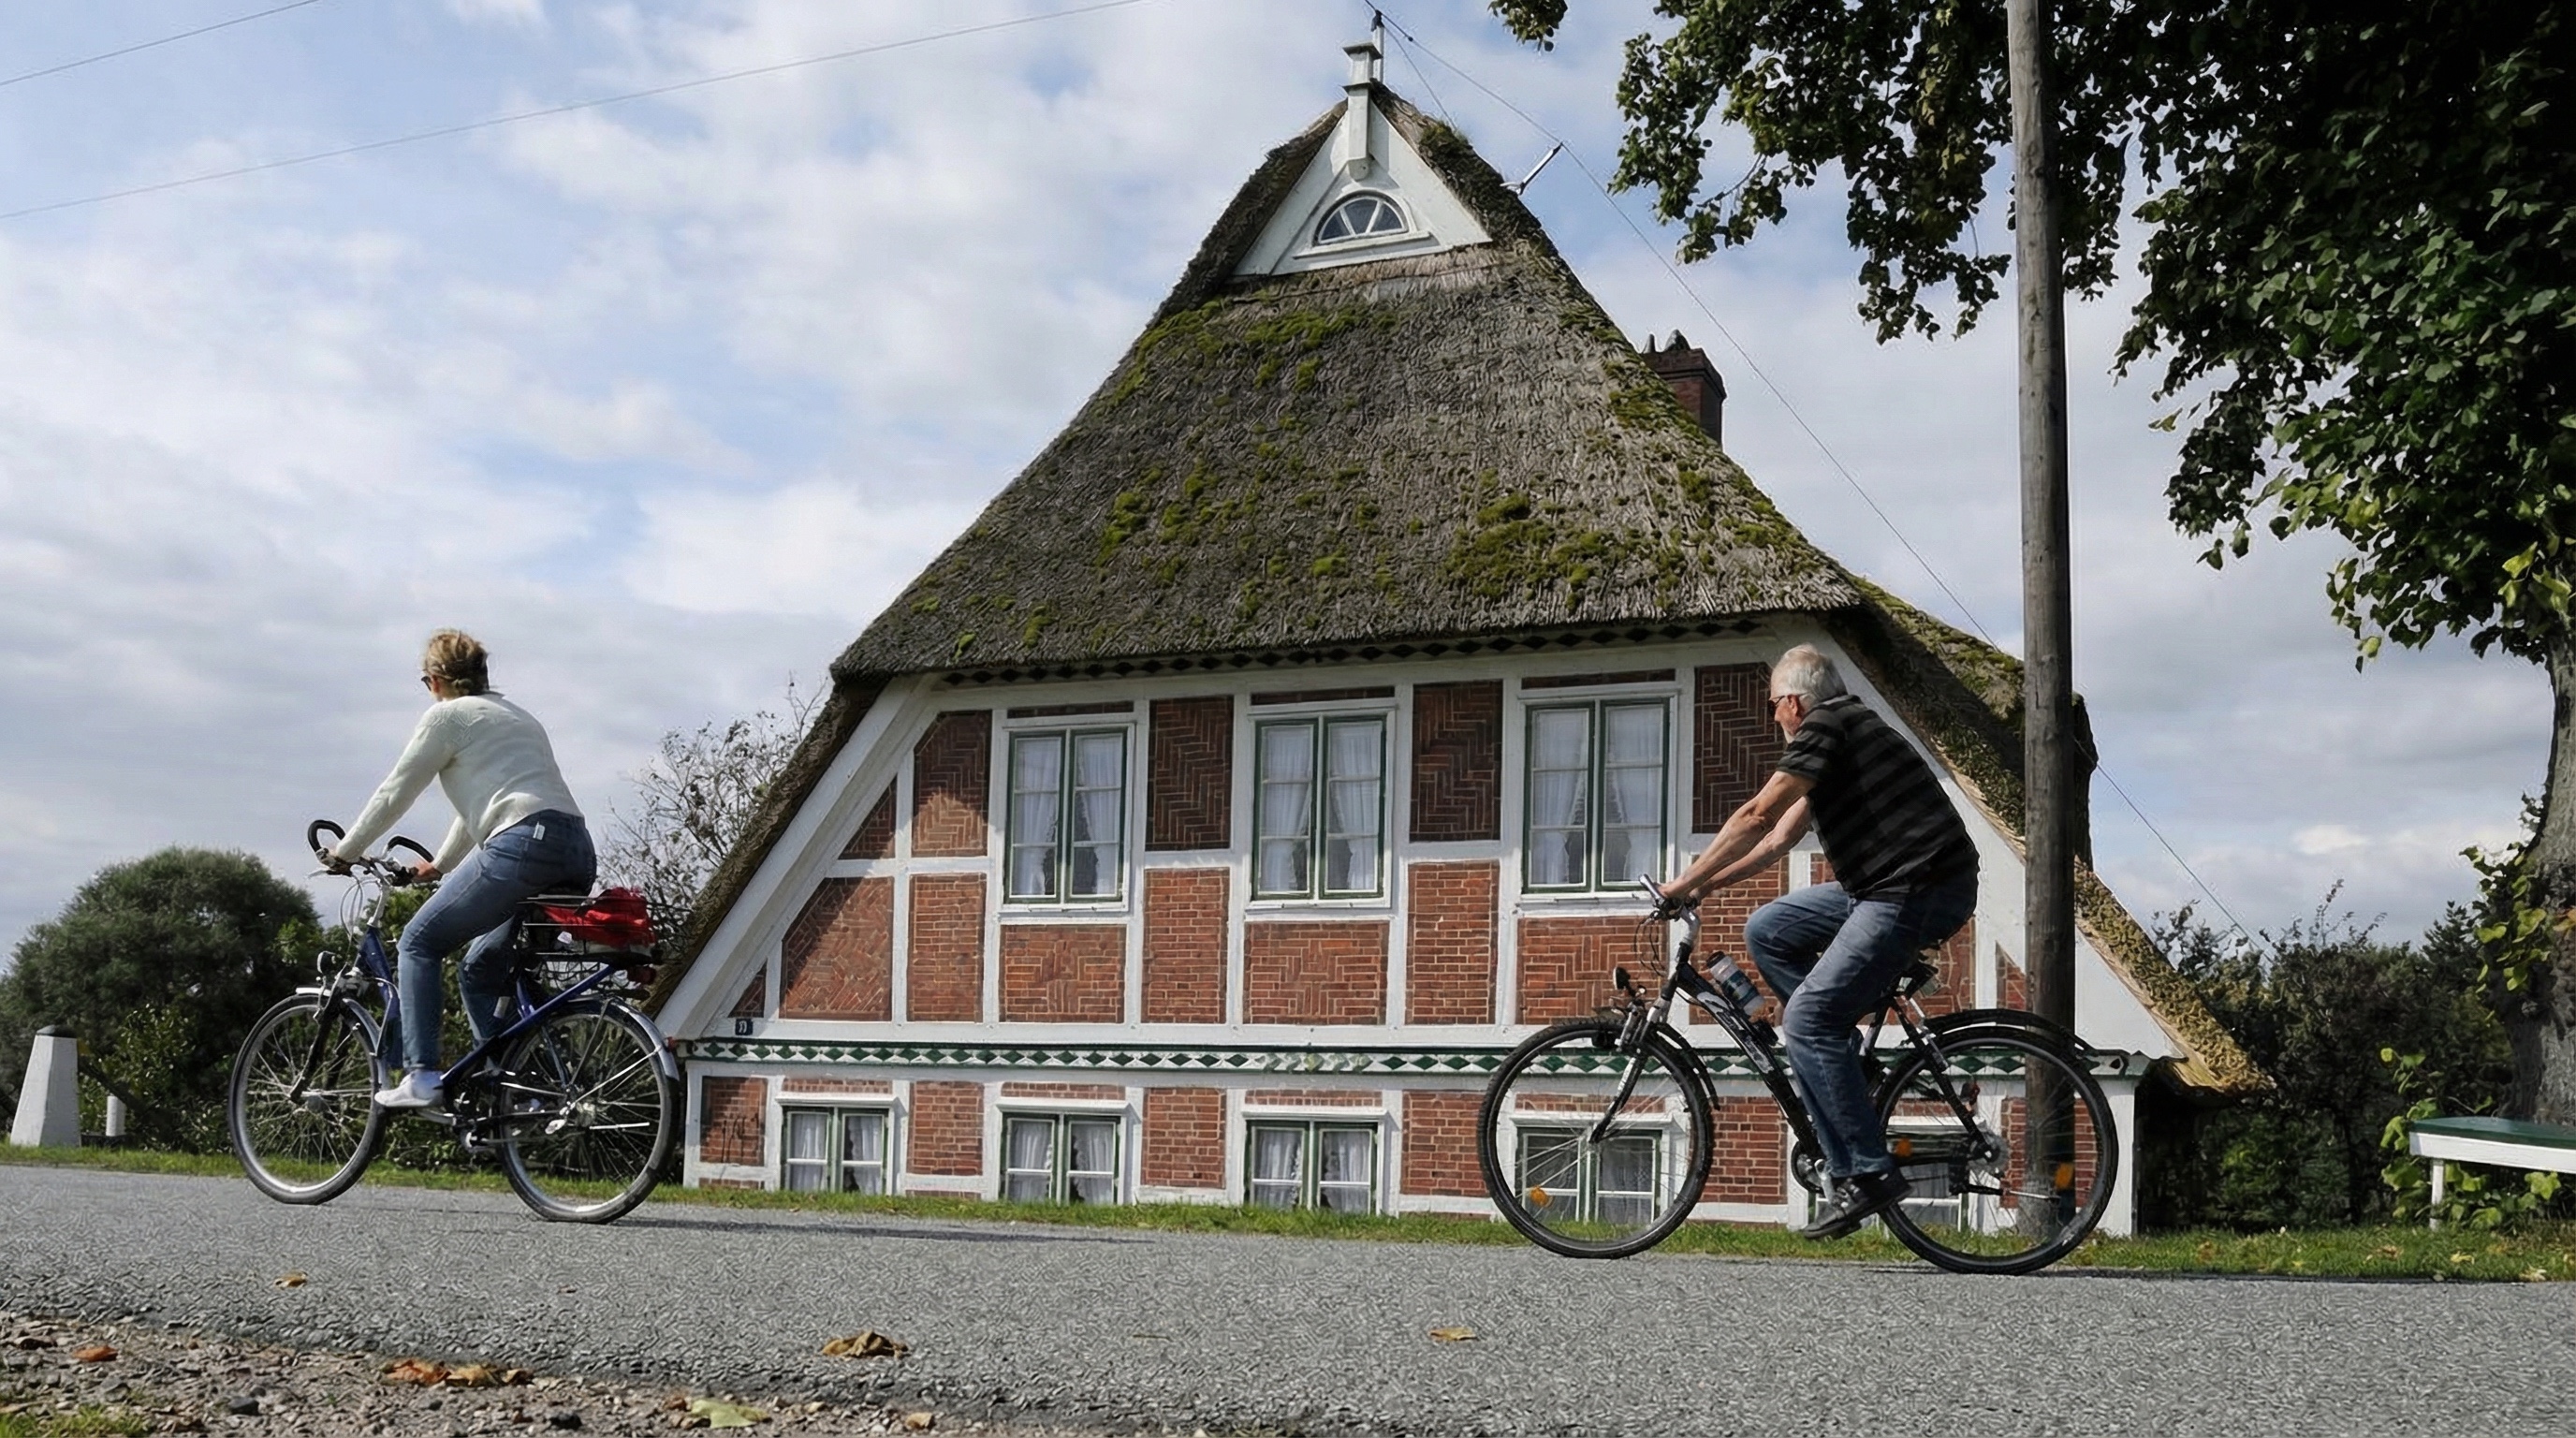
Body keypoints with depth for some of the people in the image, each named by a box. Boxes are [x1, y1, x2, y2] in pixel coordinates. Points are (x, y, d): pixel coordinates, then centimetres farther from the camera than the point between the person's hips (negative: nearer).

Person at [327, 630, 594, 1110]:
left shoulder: (448, 716, 8)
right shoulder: (518, 716, 32)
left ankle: (420, 1077, -5)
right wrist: (440, 864, 48)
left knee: (420, 943, 5)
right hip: (578, 856, 8)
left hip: (523, 844, -8)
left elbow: (394, 793, 11)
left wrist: (343, 853, 23)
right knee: (481, 970, 20)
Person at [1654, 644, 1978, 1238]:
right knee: (1767, 931, 13)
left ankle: (1866, 1173, -12)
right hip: (1886, 885, 10)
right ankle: (1840, 1052, 14)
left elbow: (1759, 815, -13)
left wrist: (1686, 882, -6)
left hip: (1919, 889, -10)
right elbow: (1781, 837, 24)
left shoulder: (1827, 724, -8)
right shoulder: (1848, 729, 23)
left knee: (1807, 1018, -13)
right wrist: (1706, 884, 18)